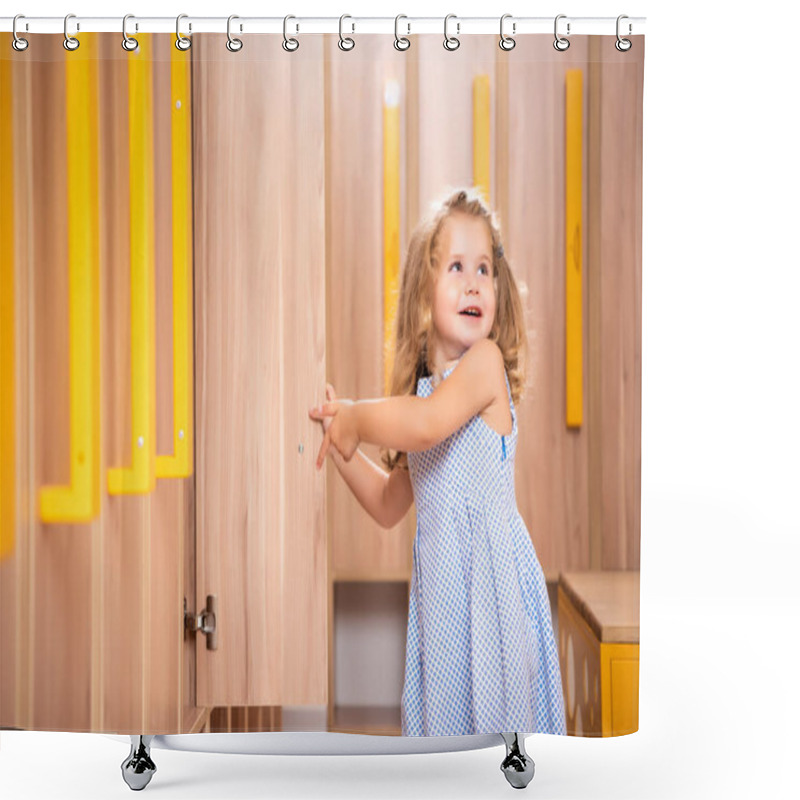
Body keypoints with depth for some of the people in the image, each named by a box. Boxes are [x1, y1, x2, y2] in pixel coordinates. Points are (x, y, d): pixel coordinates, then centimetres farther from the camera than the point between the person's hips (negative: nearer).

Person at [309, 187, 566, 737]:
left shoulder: (486, 360, -10)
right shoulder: (422, 388, 11)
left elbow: (426, 424, -31)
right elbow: (390, 506, 20)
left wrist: (355, 418, -14)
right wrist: (341, 442, 10)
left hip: (491, 577, -7)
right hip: (438, 586, 7)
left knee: (493, 711, 0)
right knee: (444, 713, 14)